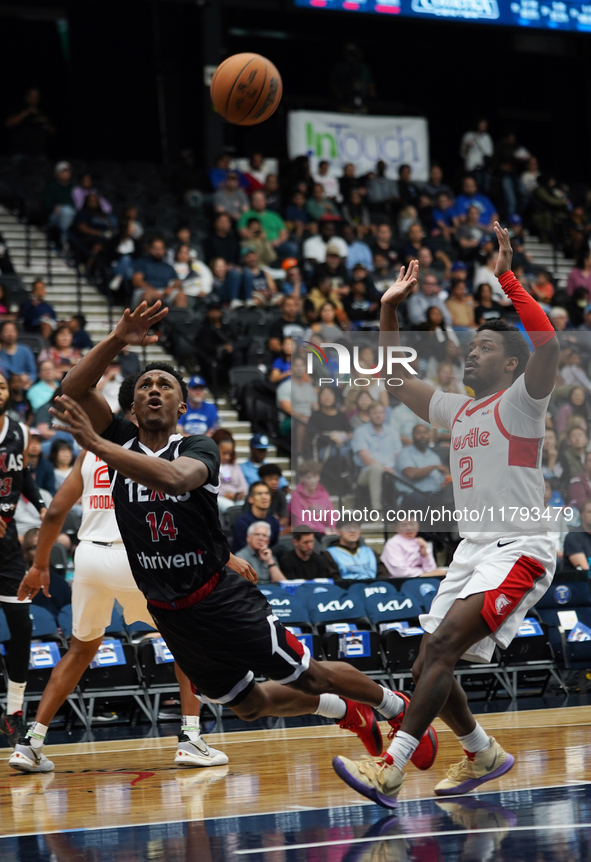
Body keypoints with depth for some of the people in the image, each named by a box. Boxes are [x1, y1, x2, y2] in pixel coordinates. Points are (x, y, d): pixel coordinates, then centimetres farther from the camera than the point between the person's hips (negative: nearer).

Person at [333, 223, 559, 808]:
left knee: (442, 646, -25)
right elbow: (397, 379, 27)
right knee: (427, 669, 6)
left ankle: (389, 771, -31)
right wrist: (389, 310, 18)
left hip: (519, 551, -9)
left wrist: (505, 276, -22)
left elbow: (547, 342, -23)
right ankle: (483, 754, 27)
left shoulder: (519, 402, -4)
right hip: (471, 549, 9)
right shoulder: (457, 411, 18)